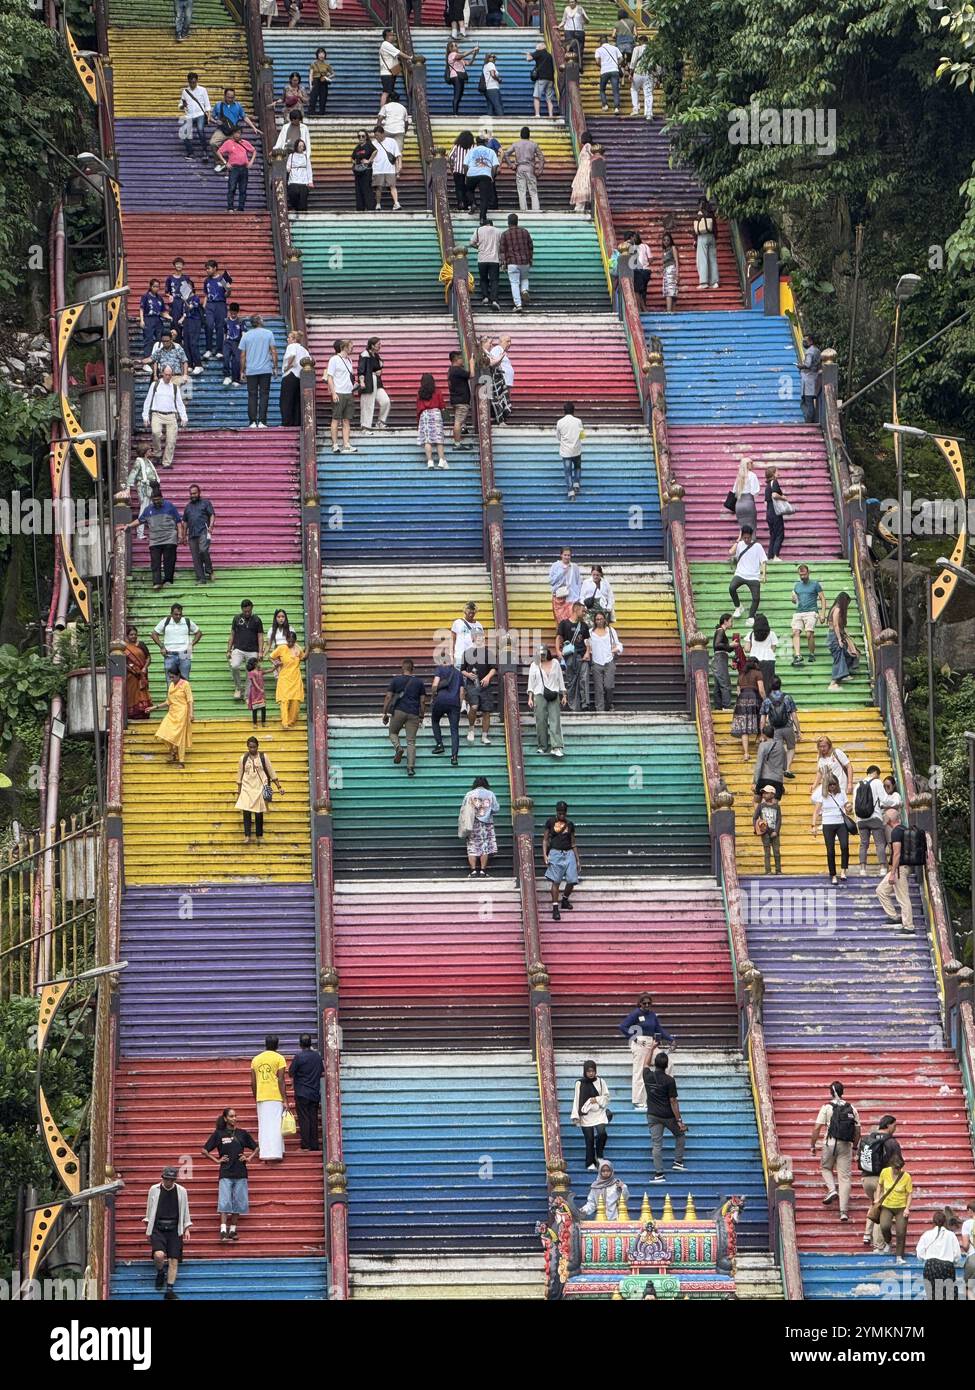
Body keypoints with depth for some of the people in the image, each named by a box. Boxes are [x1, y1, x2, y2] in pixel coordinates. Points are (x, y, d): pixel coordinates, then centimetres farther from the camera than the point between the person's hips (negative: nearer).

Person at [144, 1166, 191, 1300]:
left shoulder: (181, 1191, 5)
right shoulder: (154, 1190, 3)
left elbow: (185, 1212, 14)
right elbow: (149, 1211, 11)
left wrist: (186, 1229, 8)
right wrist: (148, 1230, 10)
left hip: (174, 1229, 1)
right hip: (158, 1228, -1)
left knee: (174, 1260, -4)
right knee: (159, 1255, -23)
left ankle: (170, 1290, 4)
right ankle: (160, 1273, 10)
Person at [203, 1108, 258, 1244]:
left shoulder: (242, 1133, 8)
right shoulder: (218, 1134, 3)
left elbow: (255, 1148, 19)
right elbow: (205, 1150, 7)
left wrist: (248, 1158, 5)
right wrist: (217, 1160, 0)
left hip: (240, 1173, 2)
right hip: (225, 1173, -2)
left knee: (238, 1202, 3)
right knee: (224, 1202, -12)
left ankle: (233, 1229, 12)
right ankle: (223, 1231, -17)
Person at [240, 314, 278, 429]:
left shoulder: (246, 336, 3)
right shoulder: (268, 333, 0)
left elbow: (243, 355, 3)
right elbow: (273, 351, -1)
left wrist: (242, 371, 10)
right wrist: (275, 367, 7)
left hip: (251, 371, 1)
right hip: (266, 370, -1)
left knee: (252, 396, 4)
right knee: (264, 395, 1)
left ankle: (253, 422, -1)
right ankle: (262, 421, -5)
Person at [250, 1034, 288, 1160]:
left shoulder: (256, 1059, 11)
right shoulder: (279, 1058, -3)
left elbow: (253, 1082, 11)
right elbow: (281, 1080, -9)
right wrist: (285, 1099, -7)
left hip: (261, 1098, 4)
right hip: (275, 1097, -4)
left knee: (263, 1126, 9)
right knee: (275, 1125, -3)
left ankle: (264, 1155, 6)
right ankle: (274, 1153, -11)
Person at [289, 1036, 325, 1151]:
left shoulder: (298, 1056, -12)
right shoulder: (317, 1056, 4)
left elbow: (291, 1073, -7)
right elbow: (323, 1073, 12)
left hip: (302, 1093, -5)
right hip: (315, 1093, 5)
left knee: (304, 1119, -2)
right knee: (313, 1119, 8)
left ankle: (305, 1145, -5)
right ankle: (314, 1145, 9)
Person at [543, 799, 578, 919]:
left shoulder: (570, 824, 10)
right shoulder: (550, 822, 3)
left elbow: (573, 843, 15)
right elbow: (545, 839, 4)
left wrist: (578, 860, 13)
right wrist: (544, 855, -8)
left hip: (569, 854, 3)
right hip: (555, 853, -3)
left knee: (572, 880, -4)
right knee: (556, 881, -7)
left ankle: (564, 900, 23)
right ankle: (555, 908, -6)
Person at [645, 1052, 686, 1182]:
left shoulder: (648, 1076, -5)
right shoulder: (669, 1081, -17)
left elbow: (646, 1065, 19)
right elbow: (673, 1101, -15)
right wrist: (679, 1120, -10)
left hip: (653, 1115, 3)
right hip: (668, 1116, -3)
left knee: (656, 1144, 1)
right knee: (680, 1134, 23)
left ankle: (659, 1173, -4)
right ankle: (678, 1162, 21)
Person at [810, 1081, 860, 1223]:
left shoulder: (827, 1107, -4)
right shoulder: (851, 1108, 7)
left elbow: (817, 1128, -7)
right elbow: (857, 1130, 10)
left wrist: (812, 1146, 0)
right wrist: (855, 1147, 21)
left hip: (830, 1143, -2)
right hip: (846, 1146, 2)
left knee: (826, 1168, 24)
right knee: (844, 1177, 3)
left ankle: (832, 1190, -1)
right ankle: (844, 1211, -1)